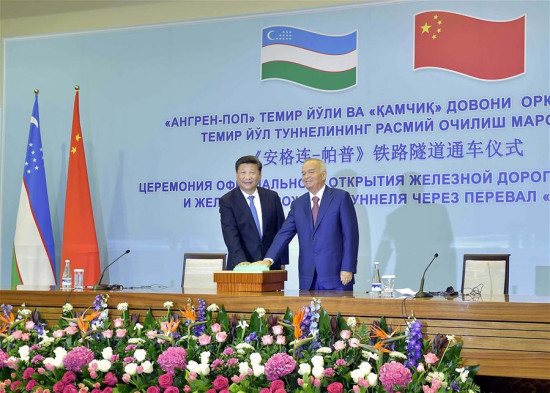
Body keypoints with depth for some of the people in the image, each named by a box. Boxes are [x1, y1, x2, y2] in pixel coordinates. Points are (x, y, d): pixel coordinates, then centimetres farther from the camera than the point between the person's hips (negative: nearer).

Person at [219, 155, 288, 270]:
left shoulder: (272, 197, 8)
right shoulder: (227, 201, -3)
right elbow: (230, 236, -13)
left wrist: (283, 261, 7)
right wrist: (241, 263, -26)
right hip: (240, 268, -3)